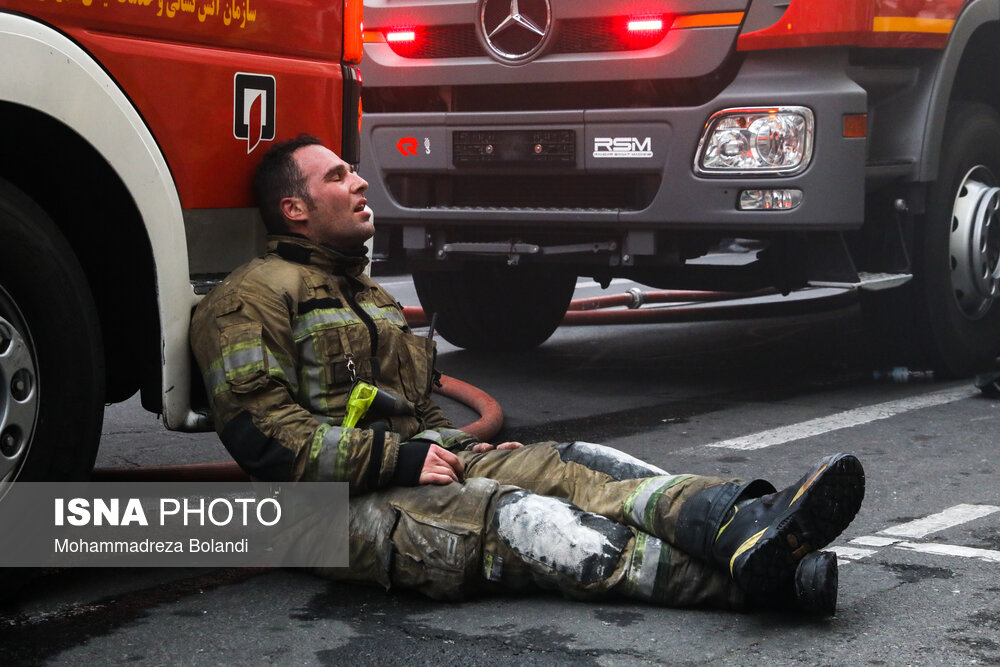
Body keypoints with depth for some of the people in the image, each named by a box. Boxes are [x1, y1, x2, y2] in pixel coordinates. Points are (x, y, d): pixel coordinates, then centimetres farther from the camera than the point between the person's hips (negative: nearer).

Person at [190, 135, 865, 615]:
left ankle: (747, 525, -44)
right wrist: (394, 456, -16)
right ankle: (753, 578, -48)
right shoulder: (256, 296, -2)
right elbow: (258, 429, -14)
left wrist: (461, 447, 12)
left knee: (574, 466, -18)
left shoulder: (370, 295, 29)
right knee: (513, 516, -32)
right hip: (342, 507, -8)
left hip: (420, 467, 9)